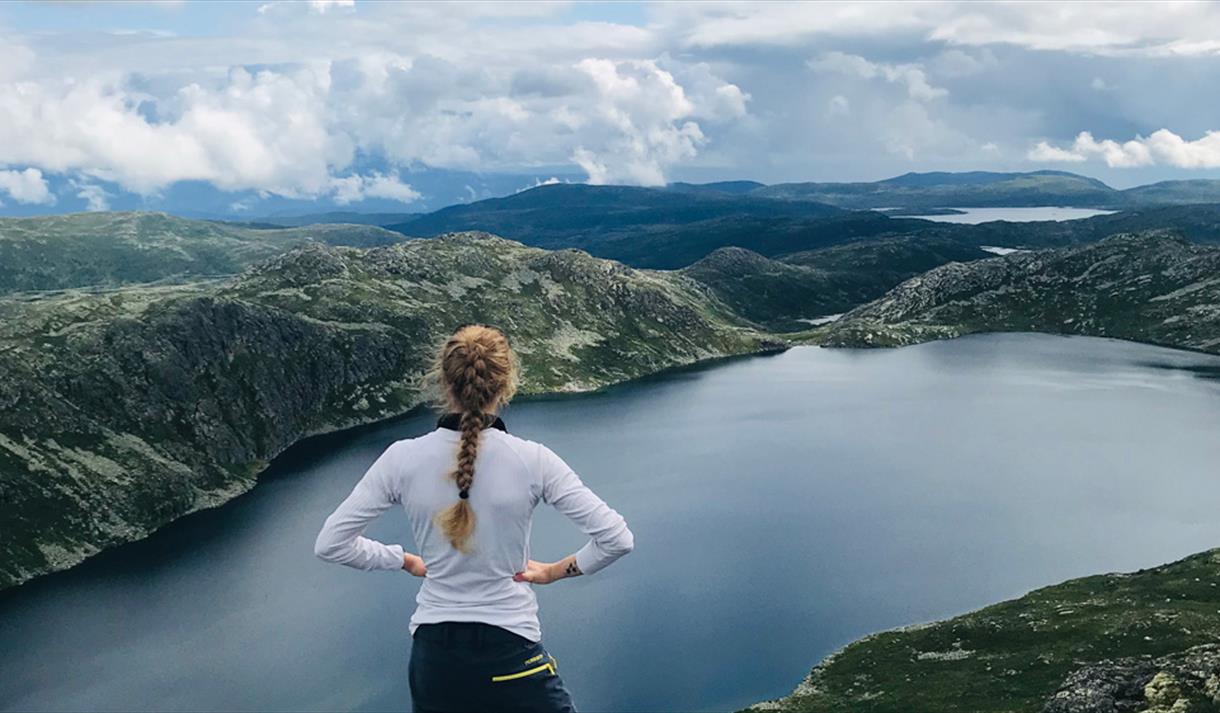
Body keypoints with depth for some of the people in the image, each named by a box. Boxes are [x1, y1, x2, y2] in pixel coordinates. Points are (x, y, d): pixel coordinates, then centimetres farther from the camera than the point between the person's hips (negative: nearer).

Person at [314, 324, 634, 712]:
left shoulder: (402, 458, -10)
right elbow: (616, 539, -14)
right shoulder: (532, 460, -14)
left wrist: (404, 560, 7)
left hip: (433, 655, 3)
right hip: (511, 653, -3)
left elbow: (330, 544, -4)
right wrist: (555, 571, 1)